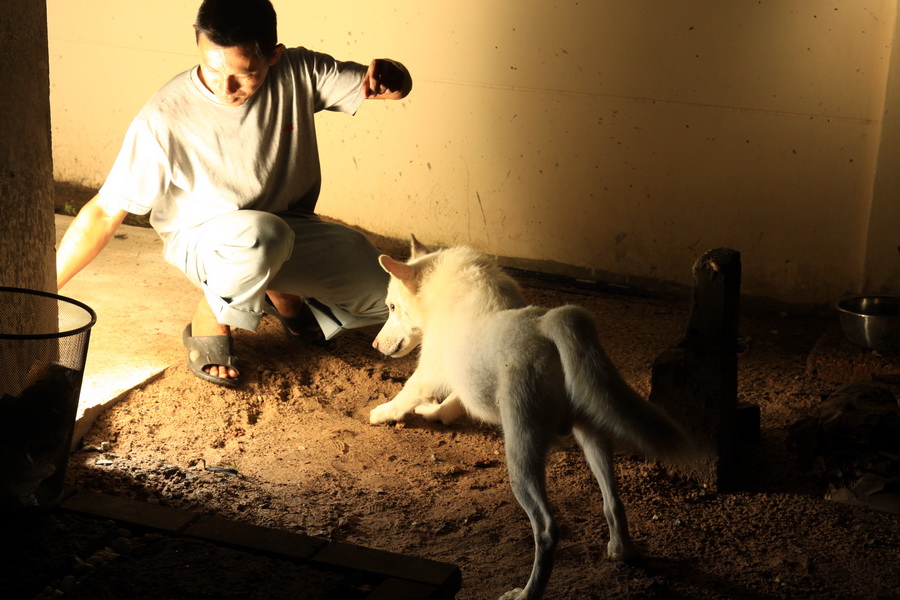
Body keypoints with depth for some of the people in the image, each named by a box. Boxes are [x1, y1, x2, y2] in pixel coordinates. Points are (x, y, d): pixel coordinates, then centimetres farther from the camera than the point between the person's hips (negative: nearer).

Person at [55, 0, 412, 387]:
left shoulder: (300, 74, -15)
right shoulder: (164, 119, -24)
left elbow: (400, 86, -11)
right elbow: (104, 214, -19)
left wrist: (388, 75, -37)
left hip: (291, 229, 5)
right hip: (204, 240, -4)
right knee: (261, 235, -41)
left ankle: (285, 296, 18)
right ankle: (208, 323, -8)